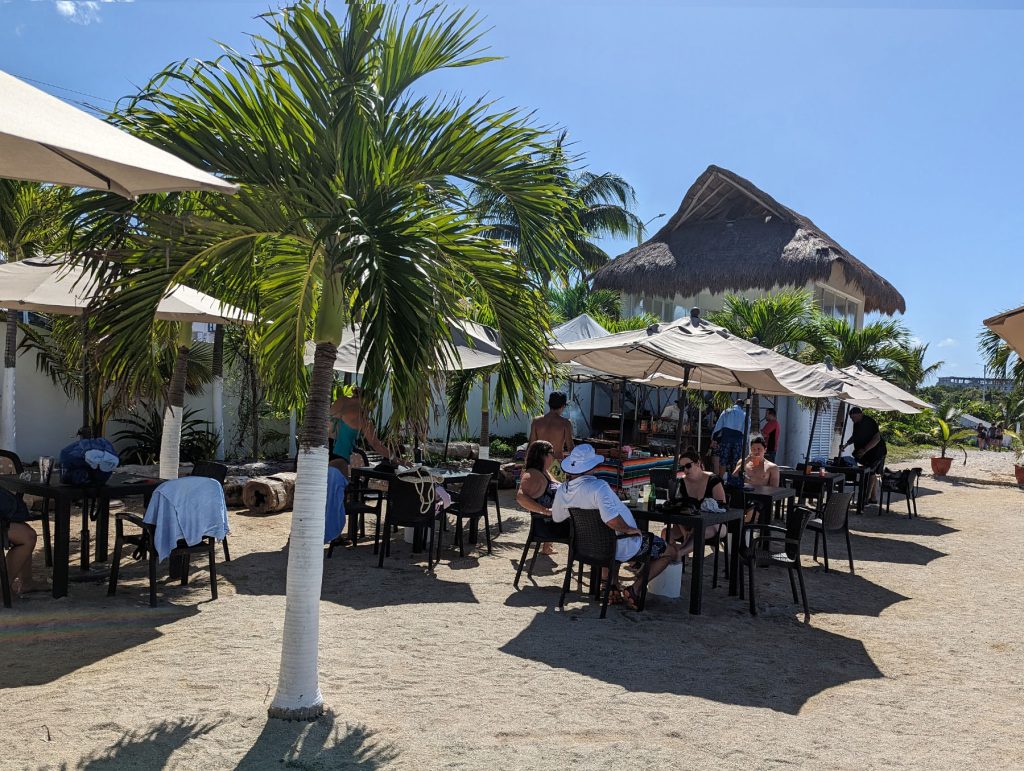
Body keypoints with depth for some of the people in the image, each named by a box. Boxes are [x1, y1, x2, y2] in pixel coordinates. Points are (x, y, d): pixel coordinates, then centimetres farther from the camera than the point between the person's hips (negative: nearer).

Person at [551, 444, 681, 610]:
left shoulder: (562, 491, -8)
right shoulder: (598, 486, -31)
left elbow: (557, 518, 10)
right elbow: (612, 521, -40)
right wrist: (629, 529, -22)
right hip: (624, 548, -7)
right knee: (672, 551, 9)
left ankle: (611, 585, 28)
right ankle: (634, 590, 3)